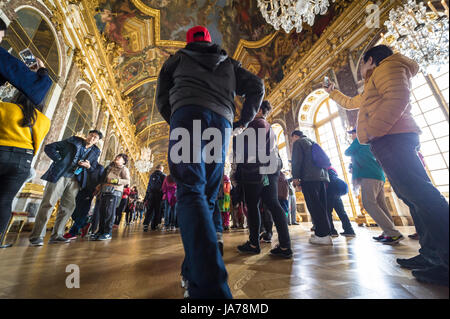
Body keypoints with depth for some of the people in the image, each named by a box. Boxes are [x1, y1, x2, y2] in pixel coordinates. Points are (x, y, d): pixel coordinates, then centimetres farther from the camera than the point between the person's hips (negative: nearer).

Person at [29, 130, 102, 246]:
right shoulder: (73, 140, 3)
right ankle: (37, 236, 3)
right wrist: (59, 160, -8)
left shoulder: (95, 151, 12)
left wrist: (88, 166, -8)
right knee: (48, 203, -5)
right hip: (59, 175, -4)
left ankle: (56, 235, 13)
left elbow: (93, 168, 15)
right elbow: (49, 147, 3)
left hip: (75, 180, 4)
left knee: (68, 206, 4)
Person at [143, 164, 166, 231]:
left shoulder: (152, 175, 13)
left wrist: (146, 197, 14)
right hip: (158, 195, -3)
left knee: (149, 210, 5)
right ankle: (154, 226, 6)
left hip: (151, 195, 4)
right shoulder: (163, 175, 0)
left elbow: (148, 186, 13)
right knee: (157, 210, 4)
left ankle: (146, 224, -8)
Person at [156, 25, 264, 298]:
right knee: (207, 197, 4)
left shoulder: (178, 58, 30)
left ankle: (210, 286, -31)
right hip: (222, 123, 3)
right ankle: (196, 271, 9)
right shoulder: (229, 63, 34)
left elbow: (162, 99, 25)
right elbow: (257, 86, 22)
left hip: (188, 112, -2)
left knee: (191, 191, -17)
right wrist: (243, 122, 21)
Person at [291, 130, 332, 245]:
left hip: (310, 178, -8)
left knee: (314, 207, -8)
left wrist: (295, 177, -10)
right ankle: (324, 231, 15)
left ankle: (323, 235, -9)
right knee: (321, 206, 10)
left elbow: (296, 160, -9)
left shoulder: (298, 142, 5)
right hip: (323, 176, 8)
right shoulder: (312, 143, 28)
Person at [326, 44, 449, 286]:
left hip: (392, 139, -10)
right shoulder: (371, 88, 35)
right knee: (413, 196, 3)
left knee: (419, 194, -17)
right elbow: (350, 103, 52)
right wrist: (333, 92, 61)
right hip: (385, 143, 10)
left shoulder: (387, 67, 7)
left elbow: (398, 97, -13)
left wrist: (372, 130, -17)